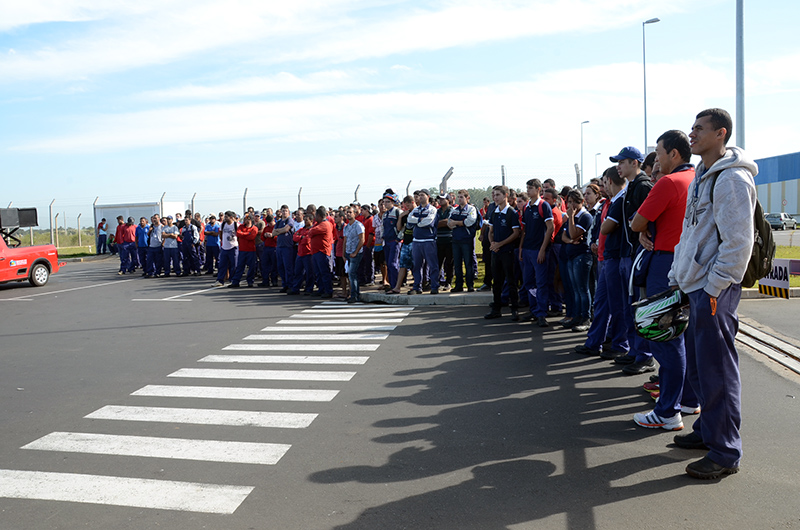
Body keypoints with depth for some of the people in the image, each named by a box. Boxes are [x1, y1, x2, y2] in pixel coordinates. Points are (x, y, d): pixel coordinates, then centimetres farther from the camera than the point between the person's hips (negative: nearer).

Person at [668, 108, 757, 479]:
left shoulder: (732, 178, -14)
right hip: (694, 285, 9)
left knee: (717, 370, -3)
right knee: (697, 366, 17)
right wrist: (677, 278, 19)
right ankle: (707, 430, 32)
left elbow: (738, 242, -19)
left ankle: (725, 453, 7)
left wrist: (713, 289, -18)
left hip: (713, 290, -9)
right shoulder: (701, 176, 17)